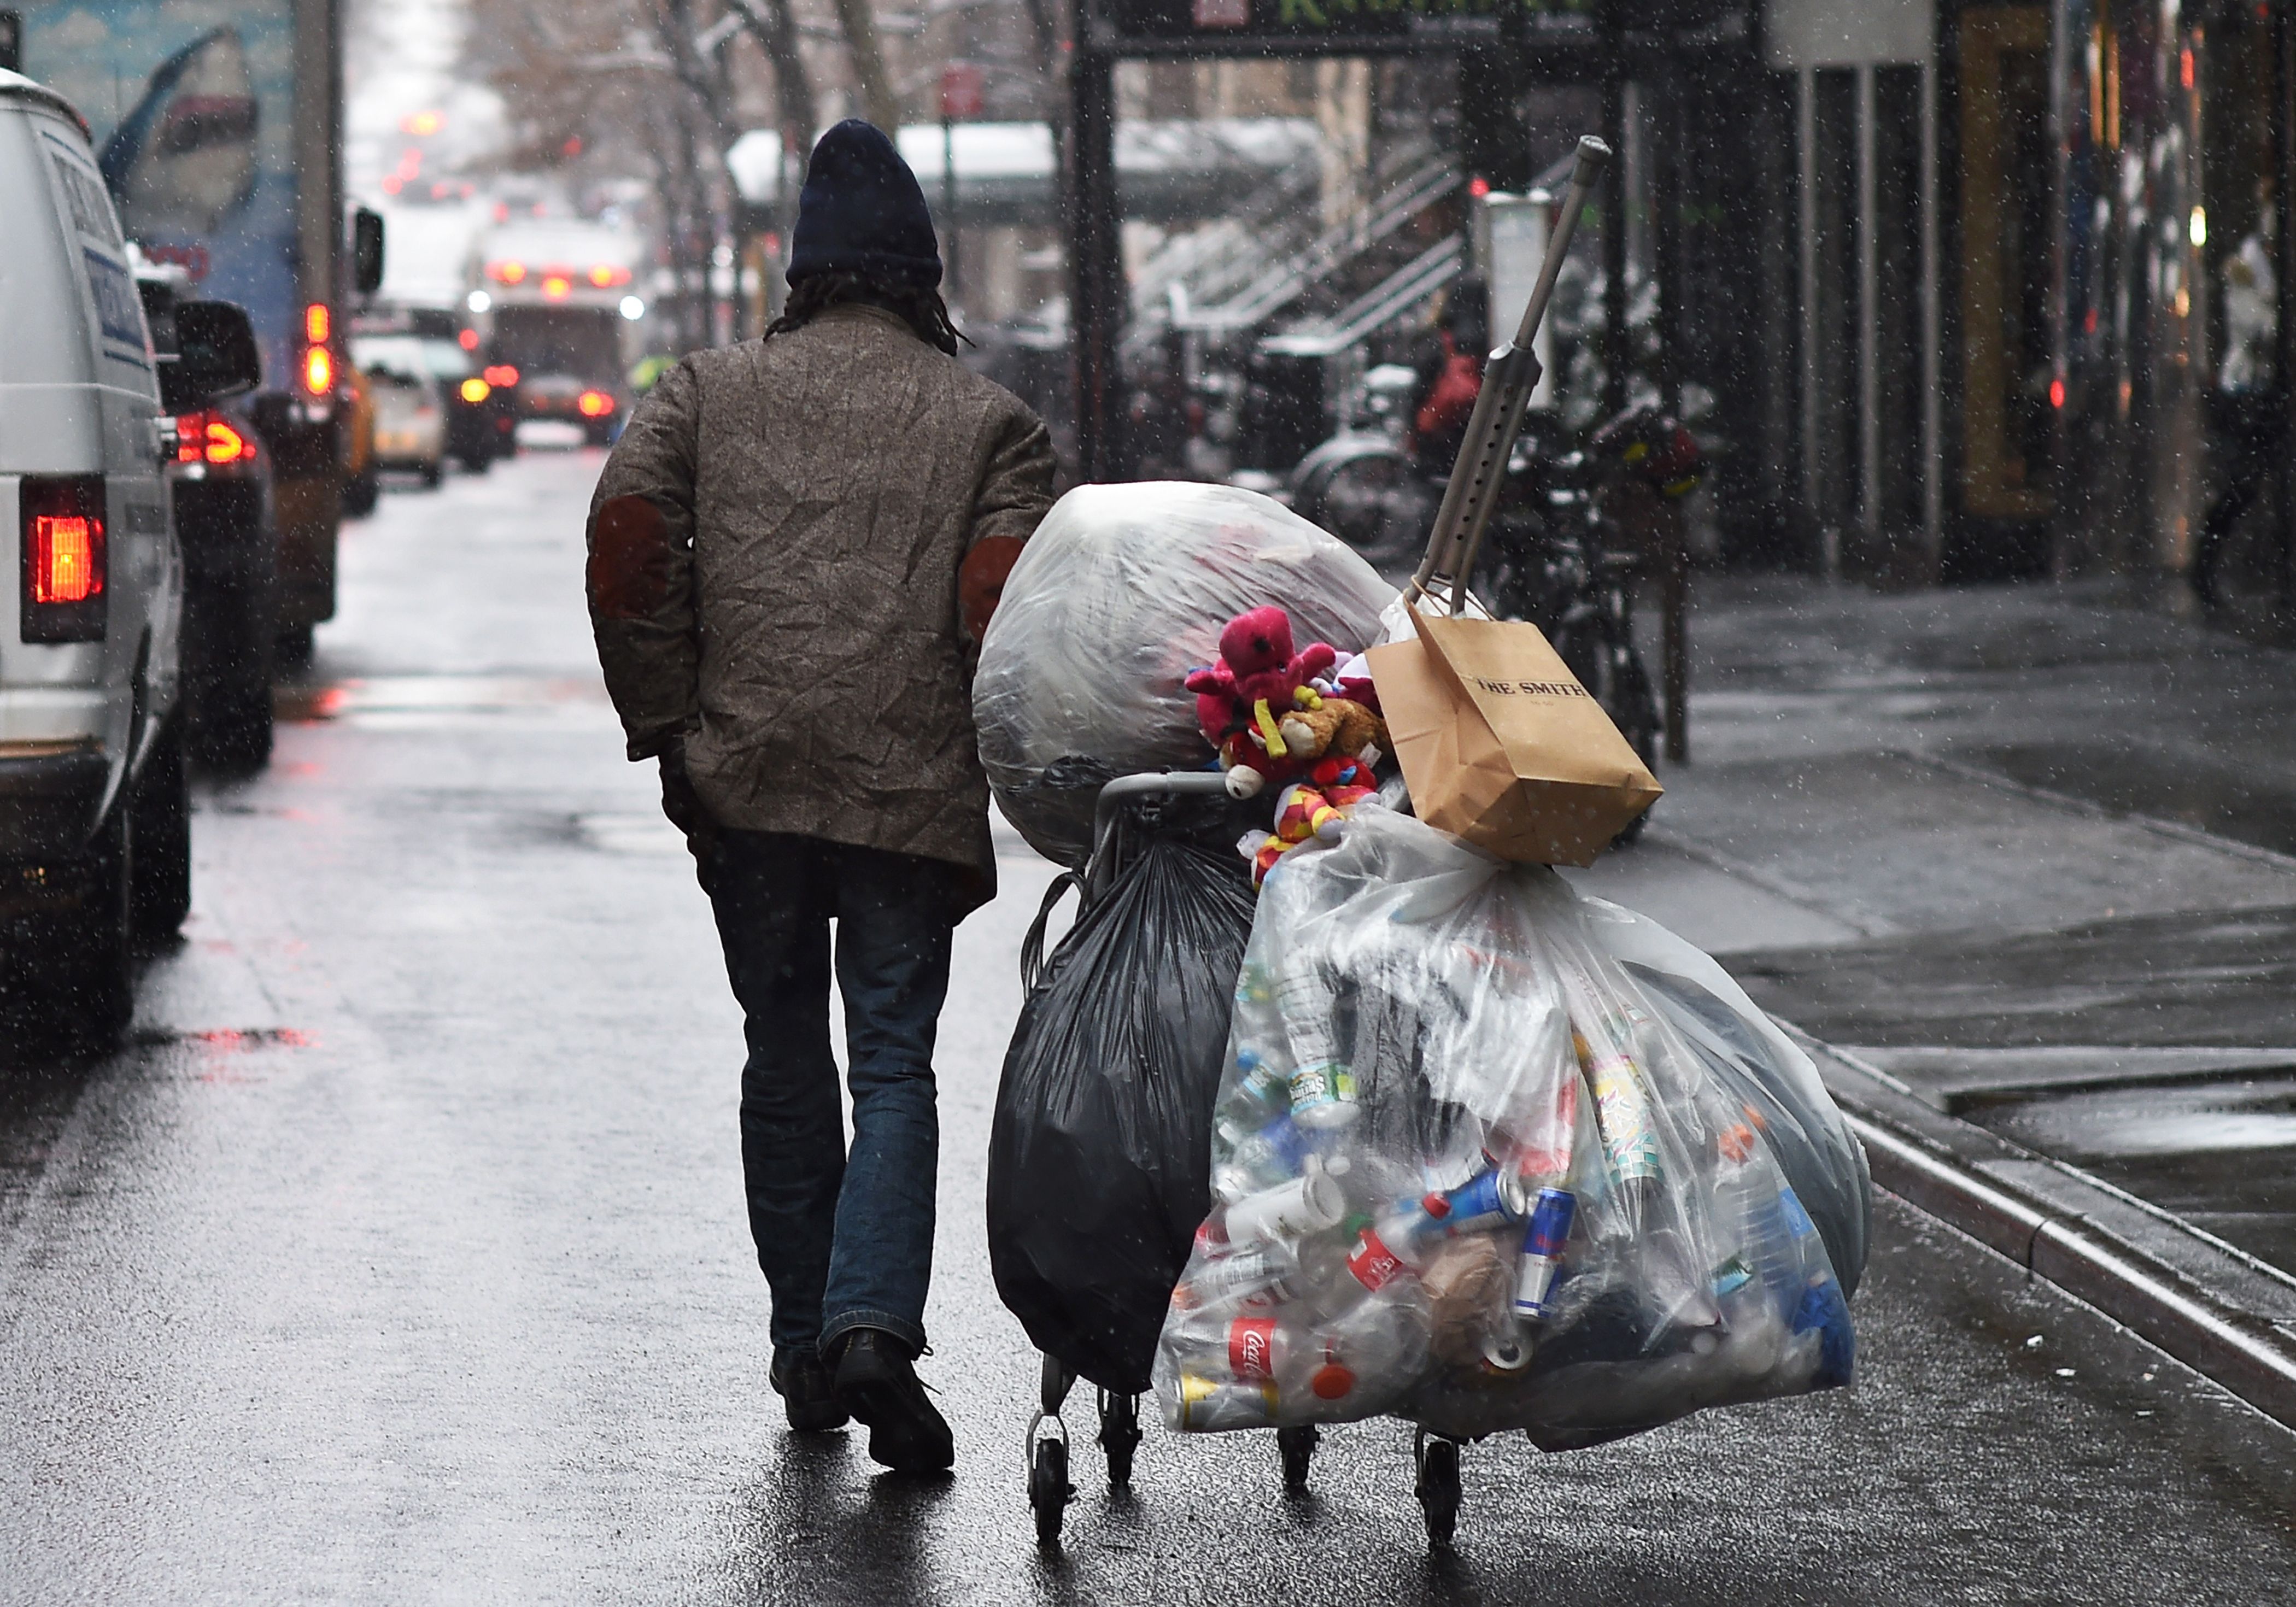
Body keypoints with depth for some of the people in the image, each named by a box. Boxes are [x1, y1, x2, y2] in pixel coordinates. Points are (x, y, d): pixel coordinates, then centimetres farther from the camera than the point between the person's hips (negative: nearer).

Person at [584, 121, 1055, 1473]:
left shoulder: (707, 394, 10)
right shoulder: (991, 423, 5)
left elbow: (628, 548, 0)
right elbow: (1005, 604, -5)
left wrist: (666, 724, 6)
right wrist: (993, 763, 6)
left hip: (746, 780, 2)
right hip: (915, 794, -2)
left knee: (785, 1056, 15)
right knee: (893, 1063, 0)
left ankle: (807, 1348, 19)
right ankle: (874, 1326, -19)